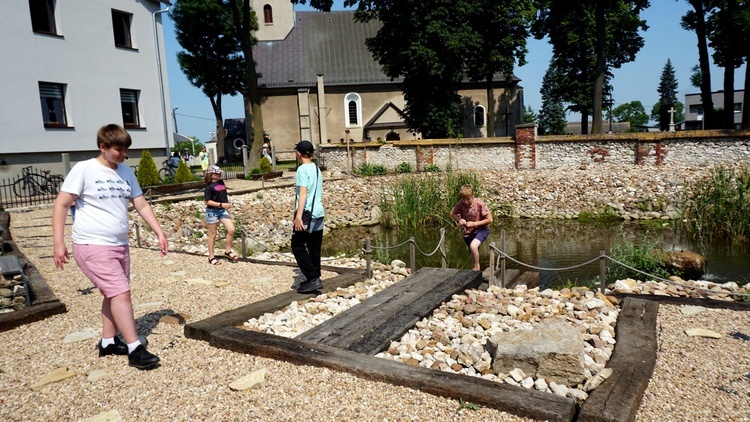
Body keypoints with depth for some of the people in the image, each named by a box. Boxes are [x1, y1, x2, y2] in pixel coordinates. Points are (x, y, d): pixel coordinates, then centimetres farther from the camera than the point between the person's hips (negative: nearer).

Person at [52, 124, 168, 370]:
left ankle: (108, 342, 27)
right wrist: (58, 242, -13)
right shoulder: (84, 169, -9)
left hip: (119, 245, 7)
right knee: (121, 293, -11)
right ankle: (135, 349, -6)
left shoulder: (126, 172, 8)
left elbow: (141, 205, 11)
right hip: (93, 246, -7)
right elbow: (61, 204, -8)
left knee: (113, 294, 13)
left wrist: (159, 232, 4)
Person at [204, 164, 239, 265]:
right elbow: (208, 201, -16)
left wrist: (227, 206, 17)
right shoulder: (209, 186, -12)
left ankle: (228, 251, 12)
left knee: (231, 229, -7)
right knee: (213, 234, 4)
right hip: (212, 211, -6)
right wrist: (221, 204, -22)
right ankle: (211, 257, 17)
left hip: (223, 210, 6)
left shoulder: (221, 182, 7)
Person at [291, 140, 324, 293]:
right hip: (318, 213, 8)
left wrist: (298, 216, -24)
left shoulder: (302, 169, -11)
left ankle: (312, 279, -7)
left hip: (307, 213, -8)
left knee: (298, 246, -1)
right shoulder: (317, 169, 14)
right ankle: (315, 279, 18)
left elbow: (303, 193, -20)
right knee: (314, 248, 13)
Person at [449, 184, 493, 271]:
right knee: (474, 254, 16)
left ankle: (476, 269, -11)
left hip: (481, 229, -4)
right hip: (468, 232, 4)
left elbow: (489, 219, -16)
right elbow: (452, 213, 4)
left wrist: (474, 223, -21)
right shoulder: (460, 203, -11)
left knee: (473, 246, -31)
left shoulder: (479, 204, -21)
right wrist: (458, 219, -16)